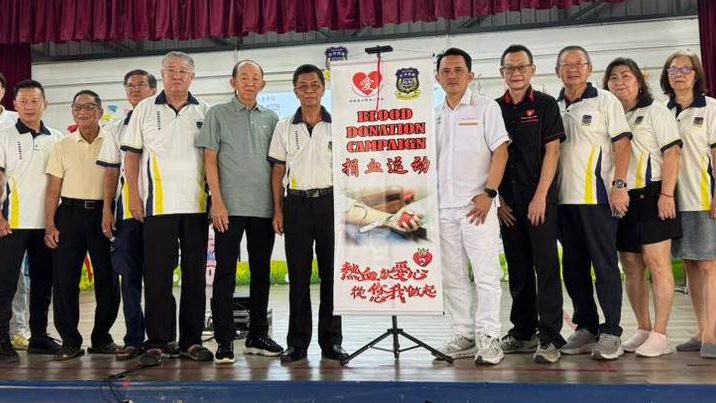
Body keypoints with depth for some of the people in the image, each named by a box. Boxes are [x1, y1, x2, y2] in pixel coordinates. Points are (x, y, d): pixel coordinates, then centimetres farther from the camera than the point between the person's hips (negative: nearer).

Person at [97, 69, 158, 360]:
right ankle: (133, 339, 10)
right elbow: (112, 172, 15)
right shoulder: (117, 130, 17)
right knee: (129, 274, 3)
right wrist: (107, 209, 6)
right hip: (126, 209, 4)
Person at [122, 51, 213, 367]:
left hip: (197, 204, 2)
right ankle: (156, 342, 7)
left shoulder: (205, 112, 9)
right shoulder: (145, 109, 7)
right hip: (158, 205, -2)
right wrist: (134, 195, -1)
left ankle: (191, 340, 16)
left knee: (195, 273, 6)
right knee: (157, 274, -1)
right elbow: (131, 155, 7)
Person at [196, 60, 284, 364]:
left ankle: (257, 336, 21)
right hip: (229, 207, -4)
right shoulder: (218, 114, 4)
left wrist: (279, 205, 8)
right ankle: (225, 340, 4)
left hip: (264, 208, 4)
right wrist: (217, 202, -11)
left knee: (261, 272, 9)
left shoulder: (270, 118, 13)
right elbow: (210, 160, -1)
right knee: (225, 273, -3)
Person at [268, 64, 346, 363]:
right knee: (298, 274, 3)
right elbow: (278, 172, 10)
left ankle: (331, 340, 10)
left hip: (330, 201, -1)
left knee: (332, 272, 1)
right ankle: (297, 341, 11)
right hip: (297, 203, 1)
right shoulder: (284, 128, 9)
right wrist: (278, 211, 3)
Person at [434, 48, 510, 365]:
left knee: (486, 274, -4)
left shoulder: (486, 107, 2)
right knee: (451, 277, 8)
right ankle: (464, 335, 18)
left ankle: (488, 337, 3)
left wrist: (488, 193, -13)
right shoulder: (434, 115, 15)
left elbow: (500, 151, -5)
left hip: (477, 205, -5)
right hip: (443, 206, 5)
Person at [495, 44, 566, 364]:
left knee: (546, 266, -4)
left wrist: (540, 196, -12)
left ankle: (550, 338, 0)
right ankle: (523, 332, 21)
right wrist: (497, 199, 3)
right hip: (507, 203, 4)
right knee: (517, 269, 10)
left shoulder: (545, 104, 2)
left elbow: (552, 151, -5)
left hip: (540, 198, -4)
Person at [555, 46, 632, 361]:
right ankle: (586, 328, 20)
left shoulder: (605, 101, 1)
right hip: (563, 199, 5)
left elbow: (622, 144, -5)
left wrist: (619, 186, -15)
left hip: (598, 198, -5)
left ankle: (611, 333, 5)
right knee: (573, 267, 10)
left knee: (605, 266, -2)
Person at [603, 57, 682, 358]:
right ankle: (643, 330, 16)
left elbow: (672, 152, -6)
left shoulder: (655, 111, 2)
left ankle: (659, 335, -4)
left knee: (657, 263, -7)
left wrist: (666, 194, -15)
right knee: (631, 268, 7)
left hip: (650, 194, -5)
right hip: (620, 198, 5)